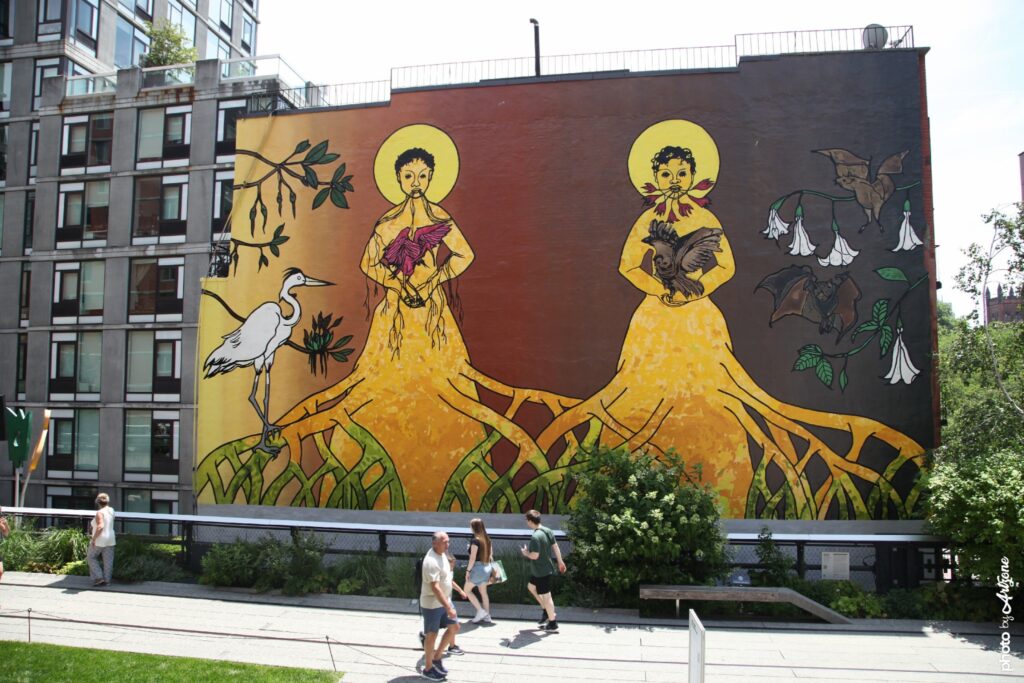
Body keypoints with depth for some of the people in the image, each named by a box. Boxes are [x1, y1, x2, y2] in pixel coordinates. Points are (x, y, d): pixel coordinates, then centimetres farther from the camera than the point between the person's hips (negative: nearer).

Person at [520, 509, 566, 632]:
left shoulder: (535, 537, -27)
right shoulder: (548, 531, 0)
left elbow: (535, 556, -27)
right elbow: (555, 547, 7)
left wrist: (525, 553, -6)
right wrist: (560, 562, 17)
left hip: (541, 571, -9)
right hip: (546, 568, 9)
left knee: (546, 596, 4)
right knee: (531, 587, 27)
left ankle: (553, 624, 16)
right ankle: (546, 611, 32)